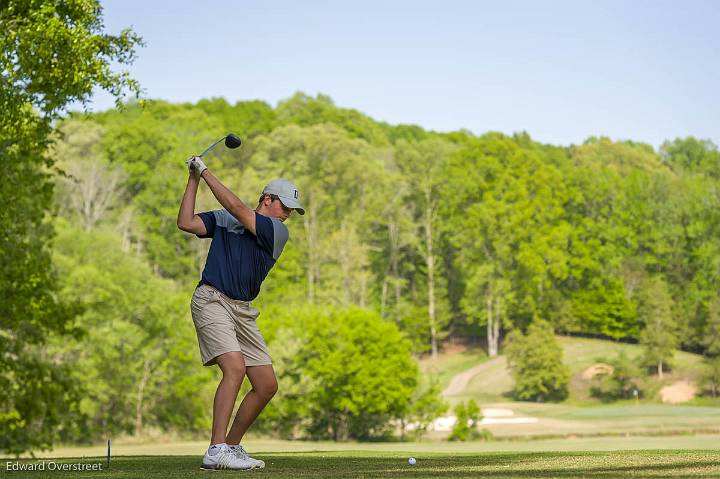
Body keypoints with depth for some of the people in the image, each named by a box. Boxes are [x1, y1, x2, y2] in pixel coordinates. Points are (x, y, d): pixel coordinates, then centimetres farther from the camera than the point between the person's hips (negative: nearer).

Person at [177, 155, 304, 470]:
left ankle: (232, 446, 17)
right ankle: (216, 452, -28)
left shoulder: (278, 232, 7)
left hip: (242, 311, 5)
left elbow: (237, 209, -6)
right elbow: (186, 223, -1)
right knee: (235, 367, -25)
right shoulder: (222, 219, 10)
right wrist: (194, 179, 0)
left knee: (267, 385, 0)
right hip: (211, 300, -4)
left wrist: (205, 172, -3)